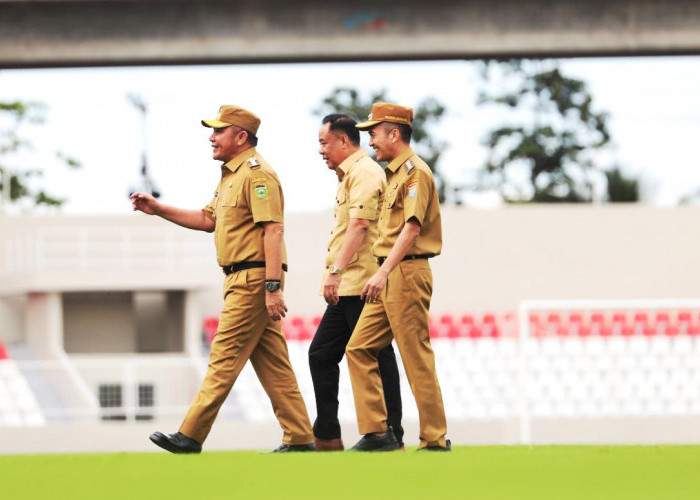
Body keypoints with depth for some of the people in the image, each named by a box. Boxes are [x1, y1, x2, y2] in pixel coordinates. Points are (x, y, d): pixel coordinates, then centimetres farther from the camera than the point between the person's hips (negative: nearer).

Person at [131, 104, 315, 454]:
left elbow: (273, 230, -20)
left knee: (224, 358, -9)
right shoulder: (231, 174, 20)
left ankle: (190, 437, -9)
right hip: (241, 280, 10)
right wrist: (158, 209, 18)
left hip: (254, 279, -10)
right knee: (272, 364, 8)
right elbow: (208, 219, 26)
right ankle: (299, 439, 8)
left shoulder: (257, 173, -13)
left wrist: (272, 287, -26)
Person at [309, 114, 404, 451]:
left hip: (361, 286, -11)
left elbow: (359, 225, -22)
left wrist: (336, 271, -28)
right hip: (348, 289, 11)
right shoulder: (349, 174, 22)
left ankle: (390, 435, -5)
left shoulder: (364, 172, -10)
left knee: (376, 359, -7)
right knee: (321, 354, 10)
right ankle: (326, 437, 12)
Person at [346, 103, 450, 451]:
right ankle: (376, 433, 4)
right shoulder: (395, 173, 20)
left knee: (417, 358, -7)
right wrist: (383, 273, 17)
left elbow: (412, 228, -21)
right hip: (388, 277, 10)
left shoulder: (415, 171, -10)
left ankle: (435, 440, -2)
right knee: (359, 348, 6)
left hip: (406, 274, -10)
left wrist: (383, 272, -28)